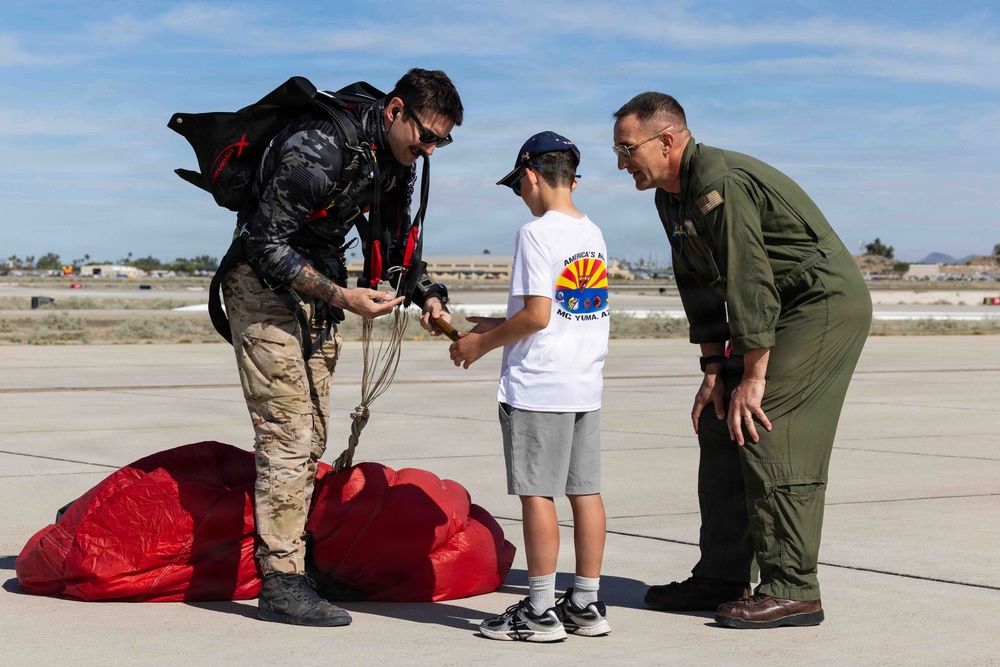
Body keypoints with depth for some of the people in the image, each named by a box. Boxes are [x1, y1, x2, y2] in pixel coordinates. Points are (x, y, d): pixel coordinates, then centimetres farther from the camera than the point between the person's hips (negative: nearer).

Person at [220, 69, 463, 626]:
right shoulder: (316, 151, -27)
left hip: (317, 290, 9)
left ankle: (283, 556, 18)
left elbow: (397, 241, 14)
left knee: (312, 437, 10)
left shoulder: (397, 159, 0)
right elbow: (268, 246, -25)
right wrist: (343, 297, -31)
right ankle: (281, 584, -10)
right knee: (288, 433, -13)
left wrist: (429, 295, -3)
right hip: (265, 287, -9)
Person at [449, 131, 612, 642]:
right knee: (585, 491, 10)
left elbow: (537, 314, -19)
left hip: (537, 388, -8)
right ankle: (586, 604, 17)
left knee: (537, 492, -2)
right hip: (586, 386, 8)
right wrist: (501, 327, 21)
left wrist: (483, 343, -5)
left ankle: (540, 610, 2)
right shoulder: (593, 233, 13)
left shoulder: (537, 233, -12)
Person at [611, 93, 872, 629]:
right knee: (720, 428, 7)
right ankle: (721, 578, 12)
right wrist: (713, 369, 6)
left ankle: (792, 591, -12)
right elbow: (701, 285, 13)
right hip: (786, 313, 10)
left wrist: (752, 377, -23)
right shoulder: (672, 196, 10)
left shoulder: (719, 183, -23)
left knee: (763, 431, -16)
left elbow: (749, 282, -25)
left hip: (825, 304, -10)